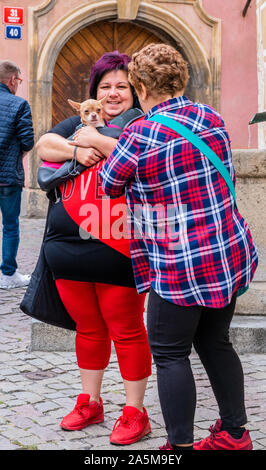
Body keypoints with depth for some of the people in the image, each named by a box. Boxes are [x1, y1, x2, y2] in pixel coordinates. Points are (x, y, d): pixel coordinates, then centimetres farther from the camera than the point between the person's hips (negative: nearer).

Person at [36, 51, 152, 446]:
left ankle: (135, 412, 13)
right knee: (88, 327, 16)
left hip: (117, 253, -5)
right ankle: (89, 403, 30)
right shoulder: (79, 123, 16)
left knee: (126, 330, 2)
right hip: (69, 249, 5)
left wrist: (97, 142, -15)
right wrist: (76, 150, -13)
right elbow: (44, 145, 4)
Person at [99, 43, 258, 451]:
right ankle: (234, 433, 28)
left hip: (180, 266, -7)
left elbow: (108, 185, -1)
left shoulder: (139, 135, -15)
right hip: (231, 255, 7)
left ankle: (180, 445, 8)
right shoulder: (212, 119, 4)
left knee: (170, 353, 5)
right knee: (215, 342, 19)